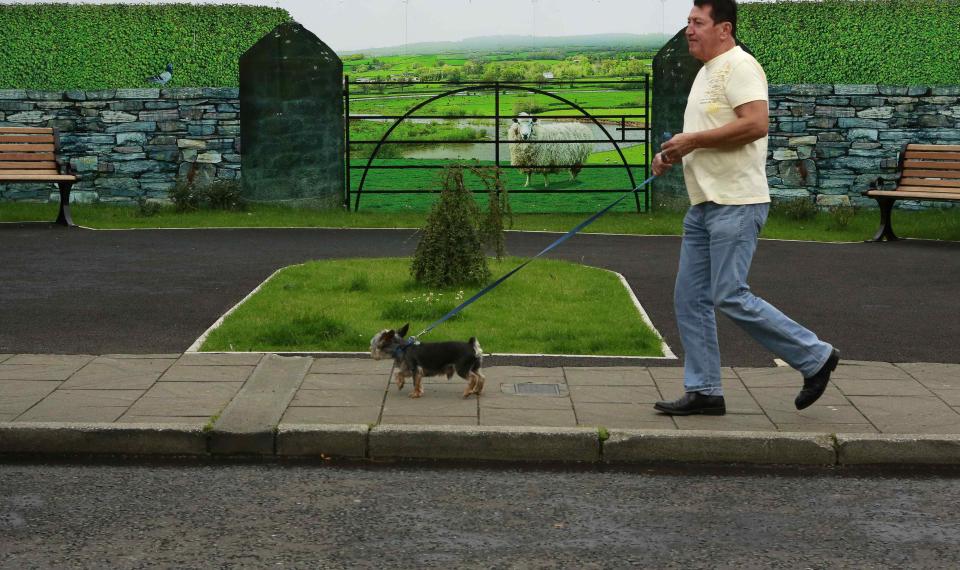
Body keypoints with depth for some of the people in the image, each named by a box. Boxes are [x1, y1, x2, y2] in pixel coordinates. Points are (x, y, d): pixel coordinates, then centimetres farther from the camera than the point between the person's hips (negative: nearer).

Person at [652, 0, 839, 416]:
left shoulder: (739, 66, -13)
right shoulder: (708, 71, 19)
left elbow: (755, 123, -26)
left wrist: (692, 140, -19)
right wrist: (673, 154, 12)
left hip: (735, 205, -10)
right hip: (704, 205, 10)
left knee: (729, 297, -10)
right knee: (690, 299, 7)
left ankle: (814, 357, 4)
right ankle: (703, 391, 13)